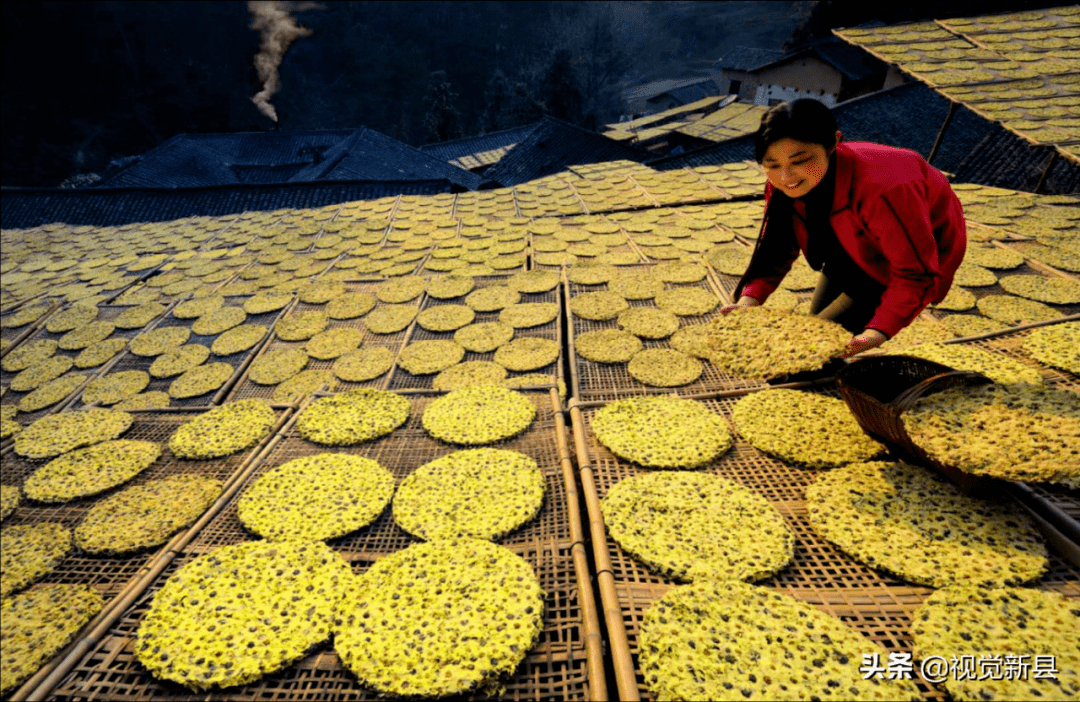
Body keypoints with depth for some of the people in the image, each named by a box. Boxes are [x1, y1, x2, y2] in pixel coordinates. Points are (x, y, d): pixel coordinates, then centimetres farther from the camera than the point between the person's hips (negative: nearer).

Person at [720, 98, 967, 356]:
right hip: (854, 253, 6)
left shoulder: (882, 191, -44)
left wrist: (879, 330, -50)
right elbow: (776, 248, -15)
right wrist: (749, 299, -31)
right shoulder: (782, 185, -24)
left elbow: (917, 274, -36)